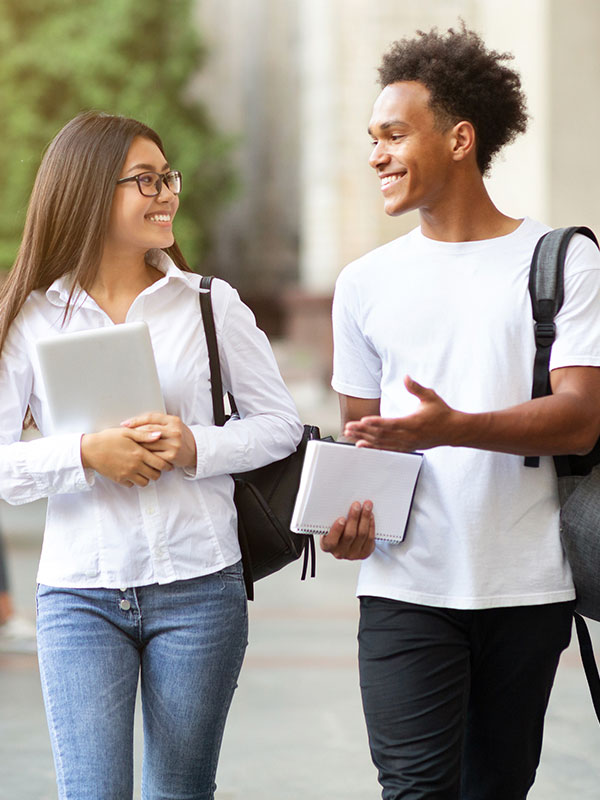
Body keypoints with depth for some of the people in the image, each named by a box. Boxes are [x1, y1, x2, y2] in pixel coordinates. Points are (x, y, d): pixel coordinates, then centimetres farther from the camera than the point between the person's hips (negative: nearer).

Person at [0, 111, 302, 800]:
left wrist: (197, 448, -11)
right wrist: (87, 454, -18)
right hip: (79, 597, -1)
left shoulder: (211, 304, 4)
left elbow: (280, 423, 6)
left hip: (199, 587, 1)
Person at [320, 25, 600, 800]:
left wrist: (454, 428, -26)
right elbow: (361, 435, 14)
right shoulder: (366, 284, 11)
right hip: (407, 585, 1)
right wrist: (347, 514, -8)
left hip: (528, 589, -1)